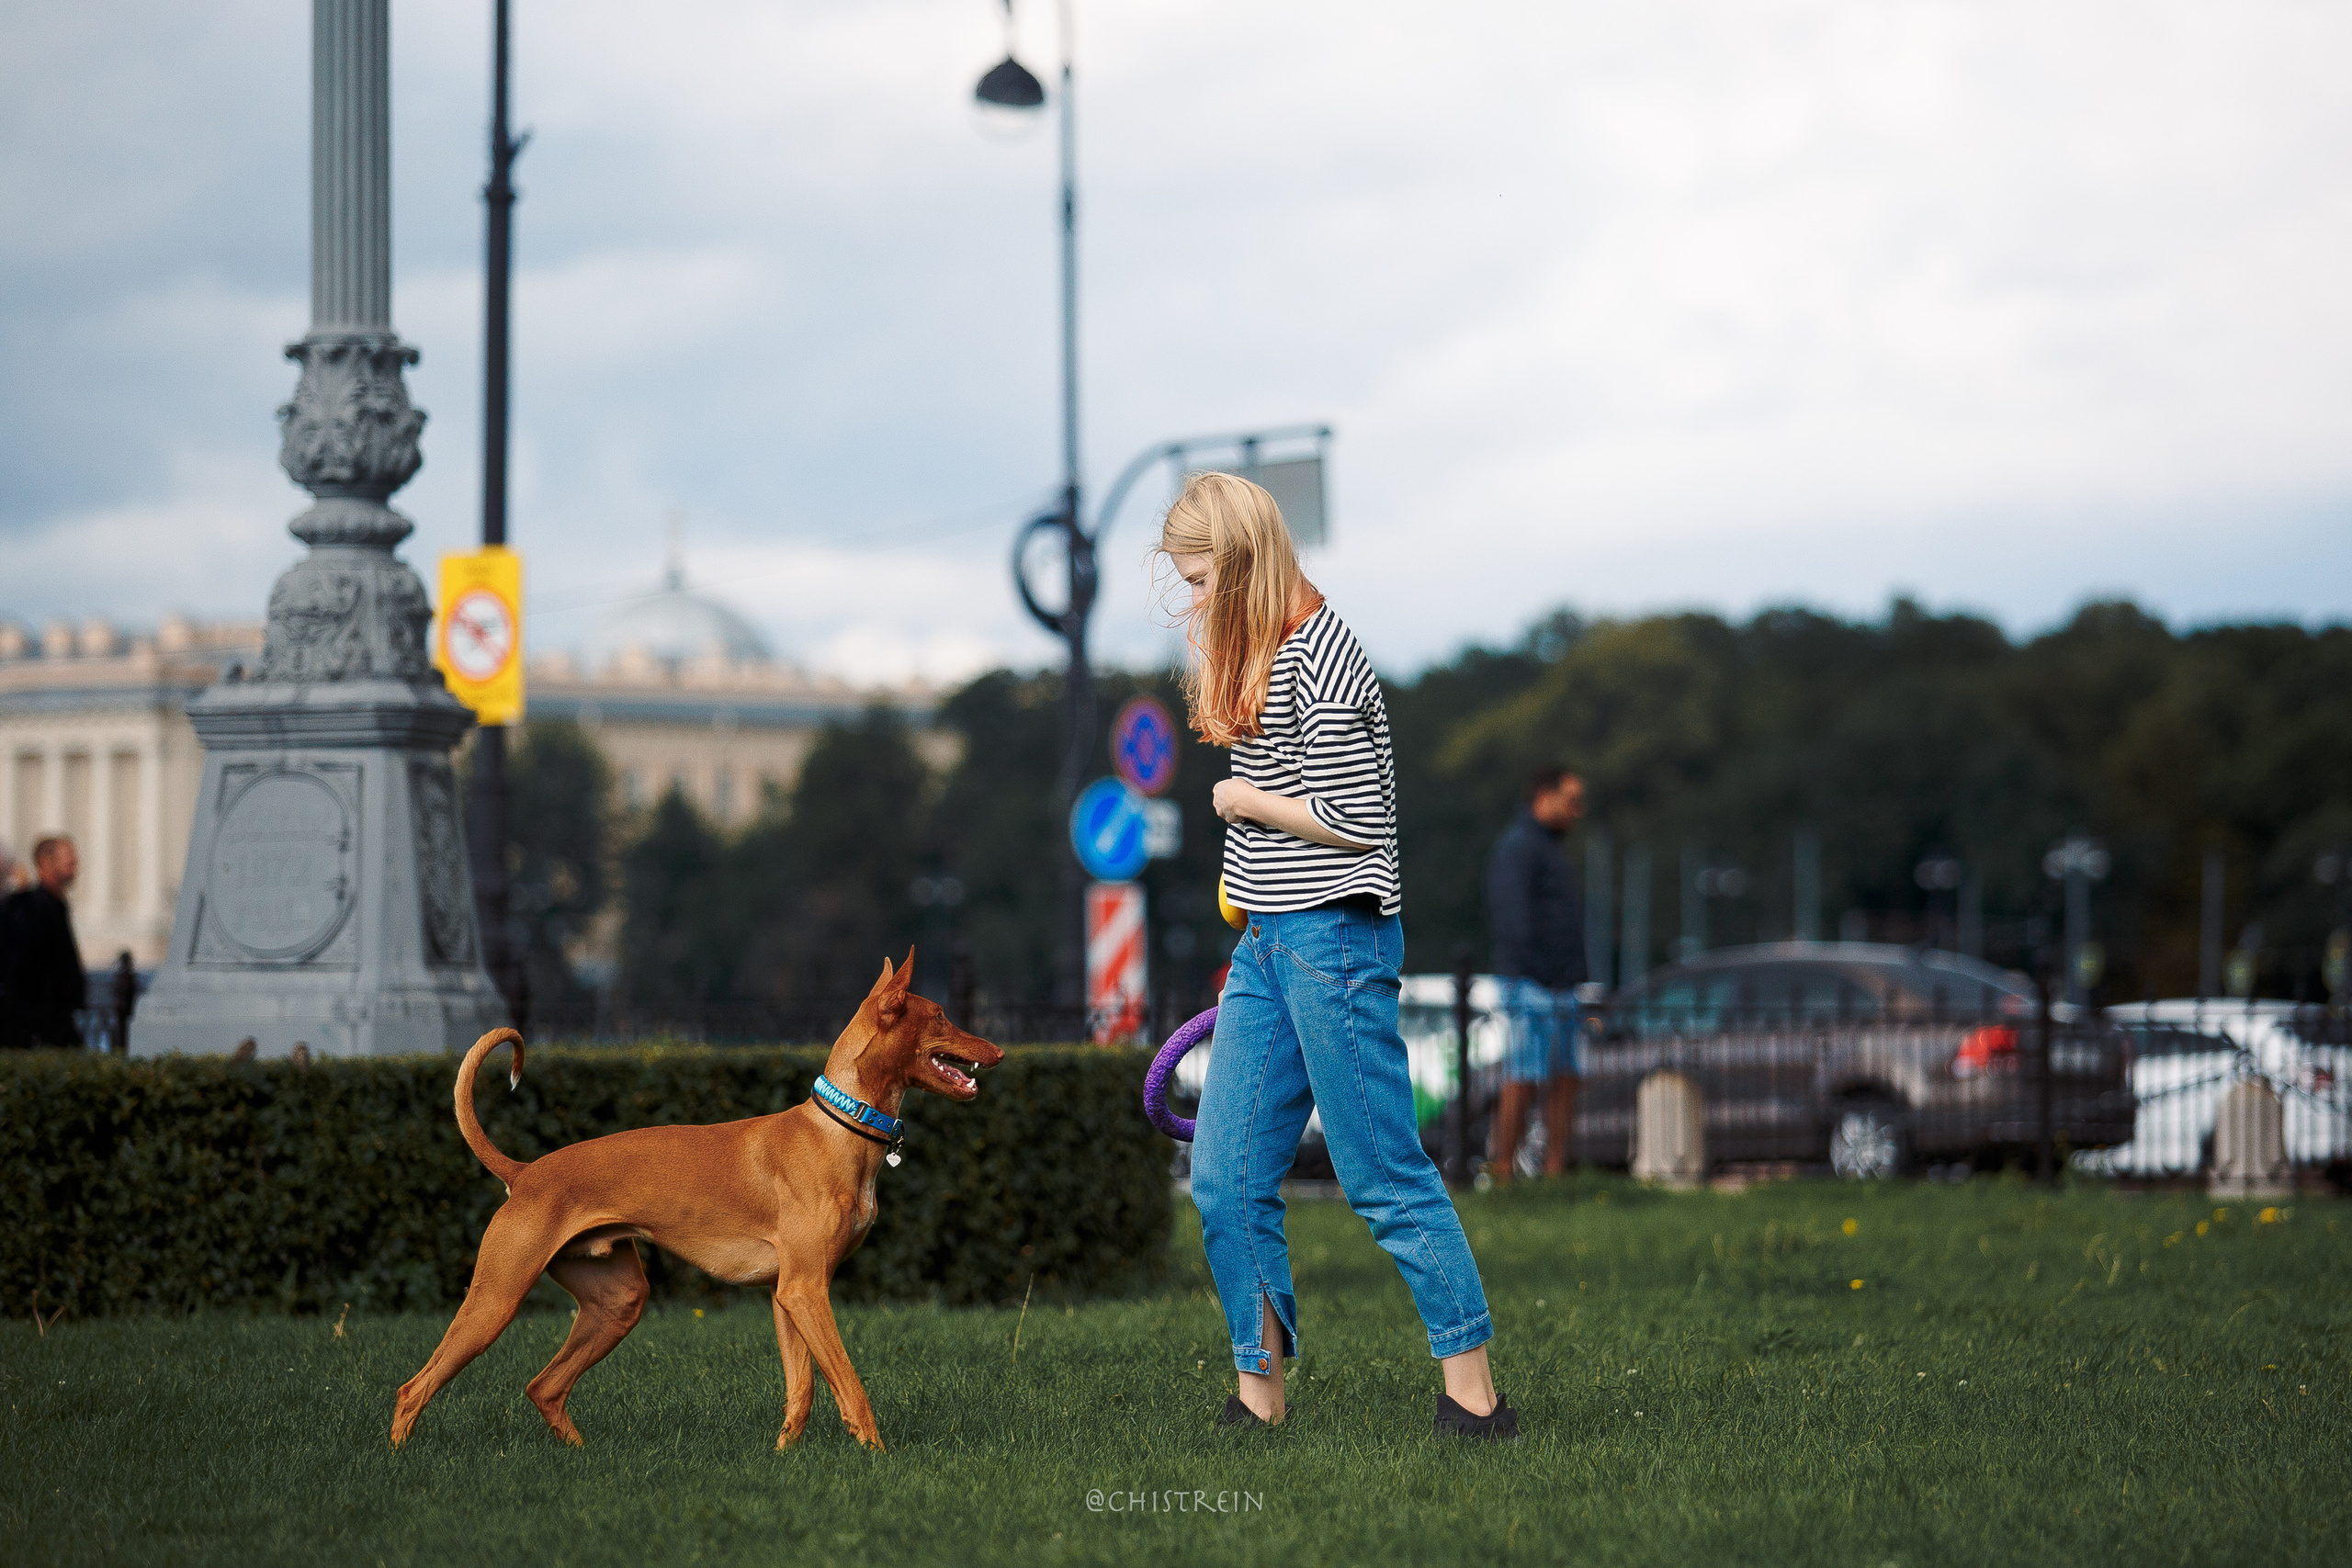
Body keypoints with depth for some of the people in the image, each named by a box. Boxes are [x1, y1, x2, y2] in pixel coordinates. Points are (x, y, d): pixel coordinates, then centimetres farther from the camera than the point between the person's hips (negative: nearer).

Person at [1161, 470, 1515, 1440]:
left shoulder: (1314, 658, -16)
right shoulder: (1259, 654, 14)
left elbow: (1357, 819, -20)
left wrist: (1244, 802, -8)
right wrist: (1210, 660, 17)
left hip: (1334, 940, -10)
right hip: (1268, 944, 10)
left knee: (1385, 1179, -6)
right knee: (1225, 1181, 6)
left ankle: (1475, 1396, 0)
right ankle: (1260, 1392, 13)